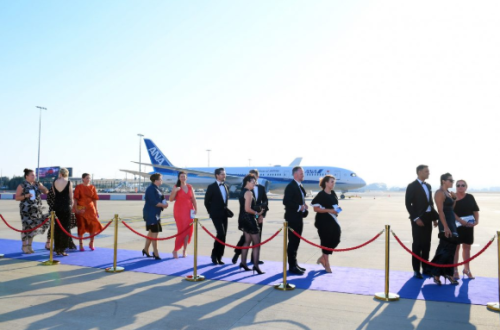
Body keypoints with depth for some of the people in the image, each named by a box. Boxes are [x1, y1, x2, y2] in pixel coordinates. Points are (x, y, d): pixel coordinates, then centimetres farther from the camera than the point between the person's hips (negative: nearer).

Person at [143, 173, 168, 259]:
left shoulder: (156, 189, 12)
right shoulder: (151, 189, -18)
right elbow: (154, 202, -23)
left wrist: (164, 204, 0)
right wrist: (163, 205, -13)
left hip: (155, 213, 10)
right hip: (151, 213, -10)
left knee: (151, 232, 18)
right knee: (154, 233, -5)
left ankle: (146, 249, 31)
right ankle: (156, 253, 2)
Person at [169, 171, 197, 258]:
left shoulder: (190, 187, 10)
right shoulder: (176, 187, 0)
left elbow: (193, 199, 9)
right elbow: (171, 199, -7)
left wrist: (196, 208, -2)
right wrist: (175, 191, -22)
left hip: (188, 211, 4)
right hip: (179, 211, -4)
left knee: (188, 230, 2)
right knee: (181, 230, -8)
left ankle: (184, 250, 13)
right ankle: (175, 250, 6)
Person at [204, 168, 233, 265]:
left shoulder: (225, 187, 13)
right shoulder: (211, 187, -6)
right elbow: (207, 202, -2)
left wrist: (226, 210, 10)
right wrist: (211, 213, -1)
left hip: (224, 215, 6)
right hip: (216, 215, -6)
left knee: (223, 236, 5)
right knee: (221, 234, -16)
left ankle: (218, 257, 15)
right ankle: (214, 254, 1)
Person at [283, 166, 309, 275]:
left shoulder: (300, 186, 16)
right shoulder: (291, 186, -14)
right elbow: (286, 201, -21)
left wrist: (304, 206, 6)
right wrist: (299, 207, -21)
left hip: (299, 218, 9)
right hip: (292, 218, -9)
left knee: (296, 242, 14)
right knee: (292, 242, -4)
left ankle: (294, 263, 24)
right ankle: (292, 266, 2)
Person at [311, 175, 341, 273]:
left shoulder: (333, 194, 10)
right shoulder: (321, 195, -11)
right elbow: (316, 209, -14)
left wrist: (336, 211, 3)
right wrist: (329, 210, -21)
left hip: (332, 220, 7)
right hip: (323, 221, -7)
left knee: (336, 239, 2)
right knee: (326, 240, 1)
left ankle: (322, 258, 23)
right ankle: (327, 264, 17)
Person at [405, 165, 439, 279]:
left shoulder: (428, 186, 14)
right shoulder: (412, 186, -7)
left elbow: (431, 203, 17)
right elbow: (408, 204, -12)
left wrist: (434, 217, 9)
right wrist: (416, 218, -16)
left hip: (428, 219, 6)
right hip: (418, 219, -6)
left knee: (426, 244, 10)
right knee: (417, 245, 0)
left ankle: (425, 268, 21)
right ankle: (416, 270, 9)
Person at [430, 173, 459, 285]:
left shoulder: (448, 193, 14)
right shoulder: (439, 193, -12)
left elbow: (451, 208, 15)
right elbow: (440, 211, -19)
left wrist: (455, 199, 2)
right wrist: (445, 227, -23)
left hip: (451, 223, 9)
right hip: (445, 224, -9)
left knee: (450, 249, 12)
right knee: (447, 249, -7)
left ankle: (447, 273, 20)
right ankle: (436, 274, 2)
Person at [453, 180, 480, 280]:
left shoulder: (470, 197, 7)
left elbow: (475, 210, 7)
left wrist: (477, 220, -9)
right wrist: (461, 221, -20)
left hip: (469, 225, 4)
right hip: (456, 225, -4)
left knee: (467, 247, 12)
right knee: (456, 247, 1)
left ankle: (466, 269, 25)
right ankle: (455, 270, 8)